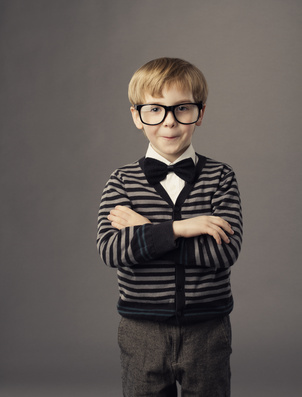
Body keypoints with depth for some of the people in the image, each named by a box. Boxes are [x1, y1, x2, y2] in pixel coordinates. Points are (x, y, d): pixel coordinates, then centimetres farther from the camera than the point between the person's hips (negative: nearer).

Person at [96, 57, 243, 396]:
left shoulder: (220, 178, -3)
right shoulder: (121, 182, -1)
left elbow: (225, 251, -17)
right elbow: (110, 250, -15)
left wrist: (145, 230, -17)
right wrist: (177, 229, -24)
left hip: (206, 330, 0)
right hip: (142, 331, 0)